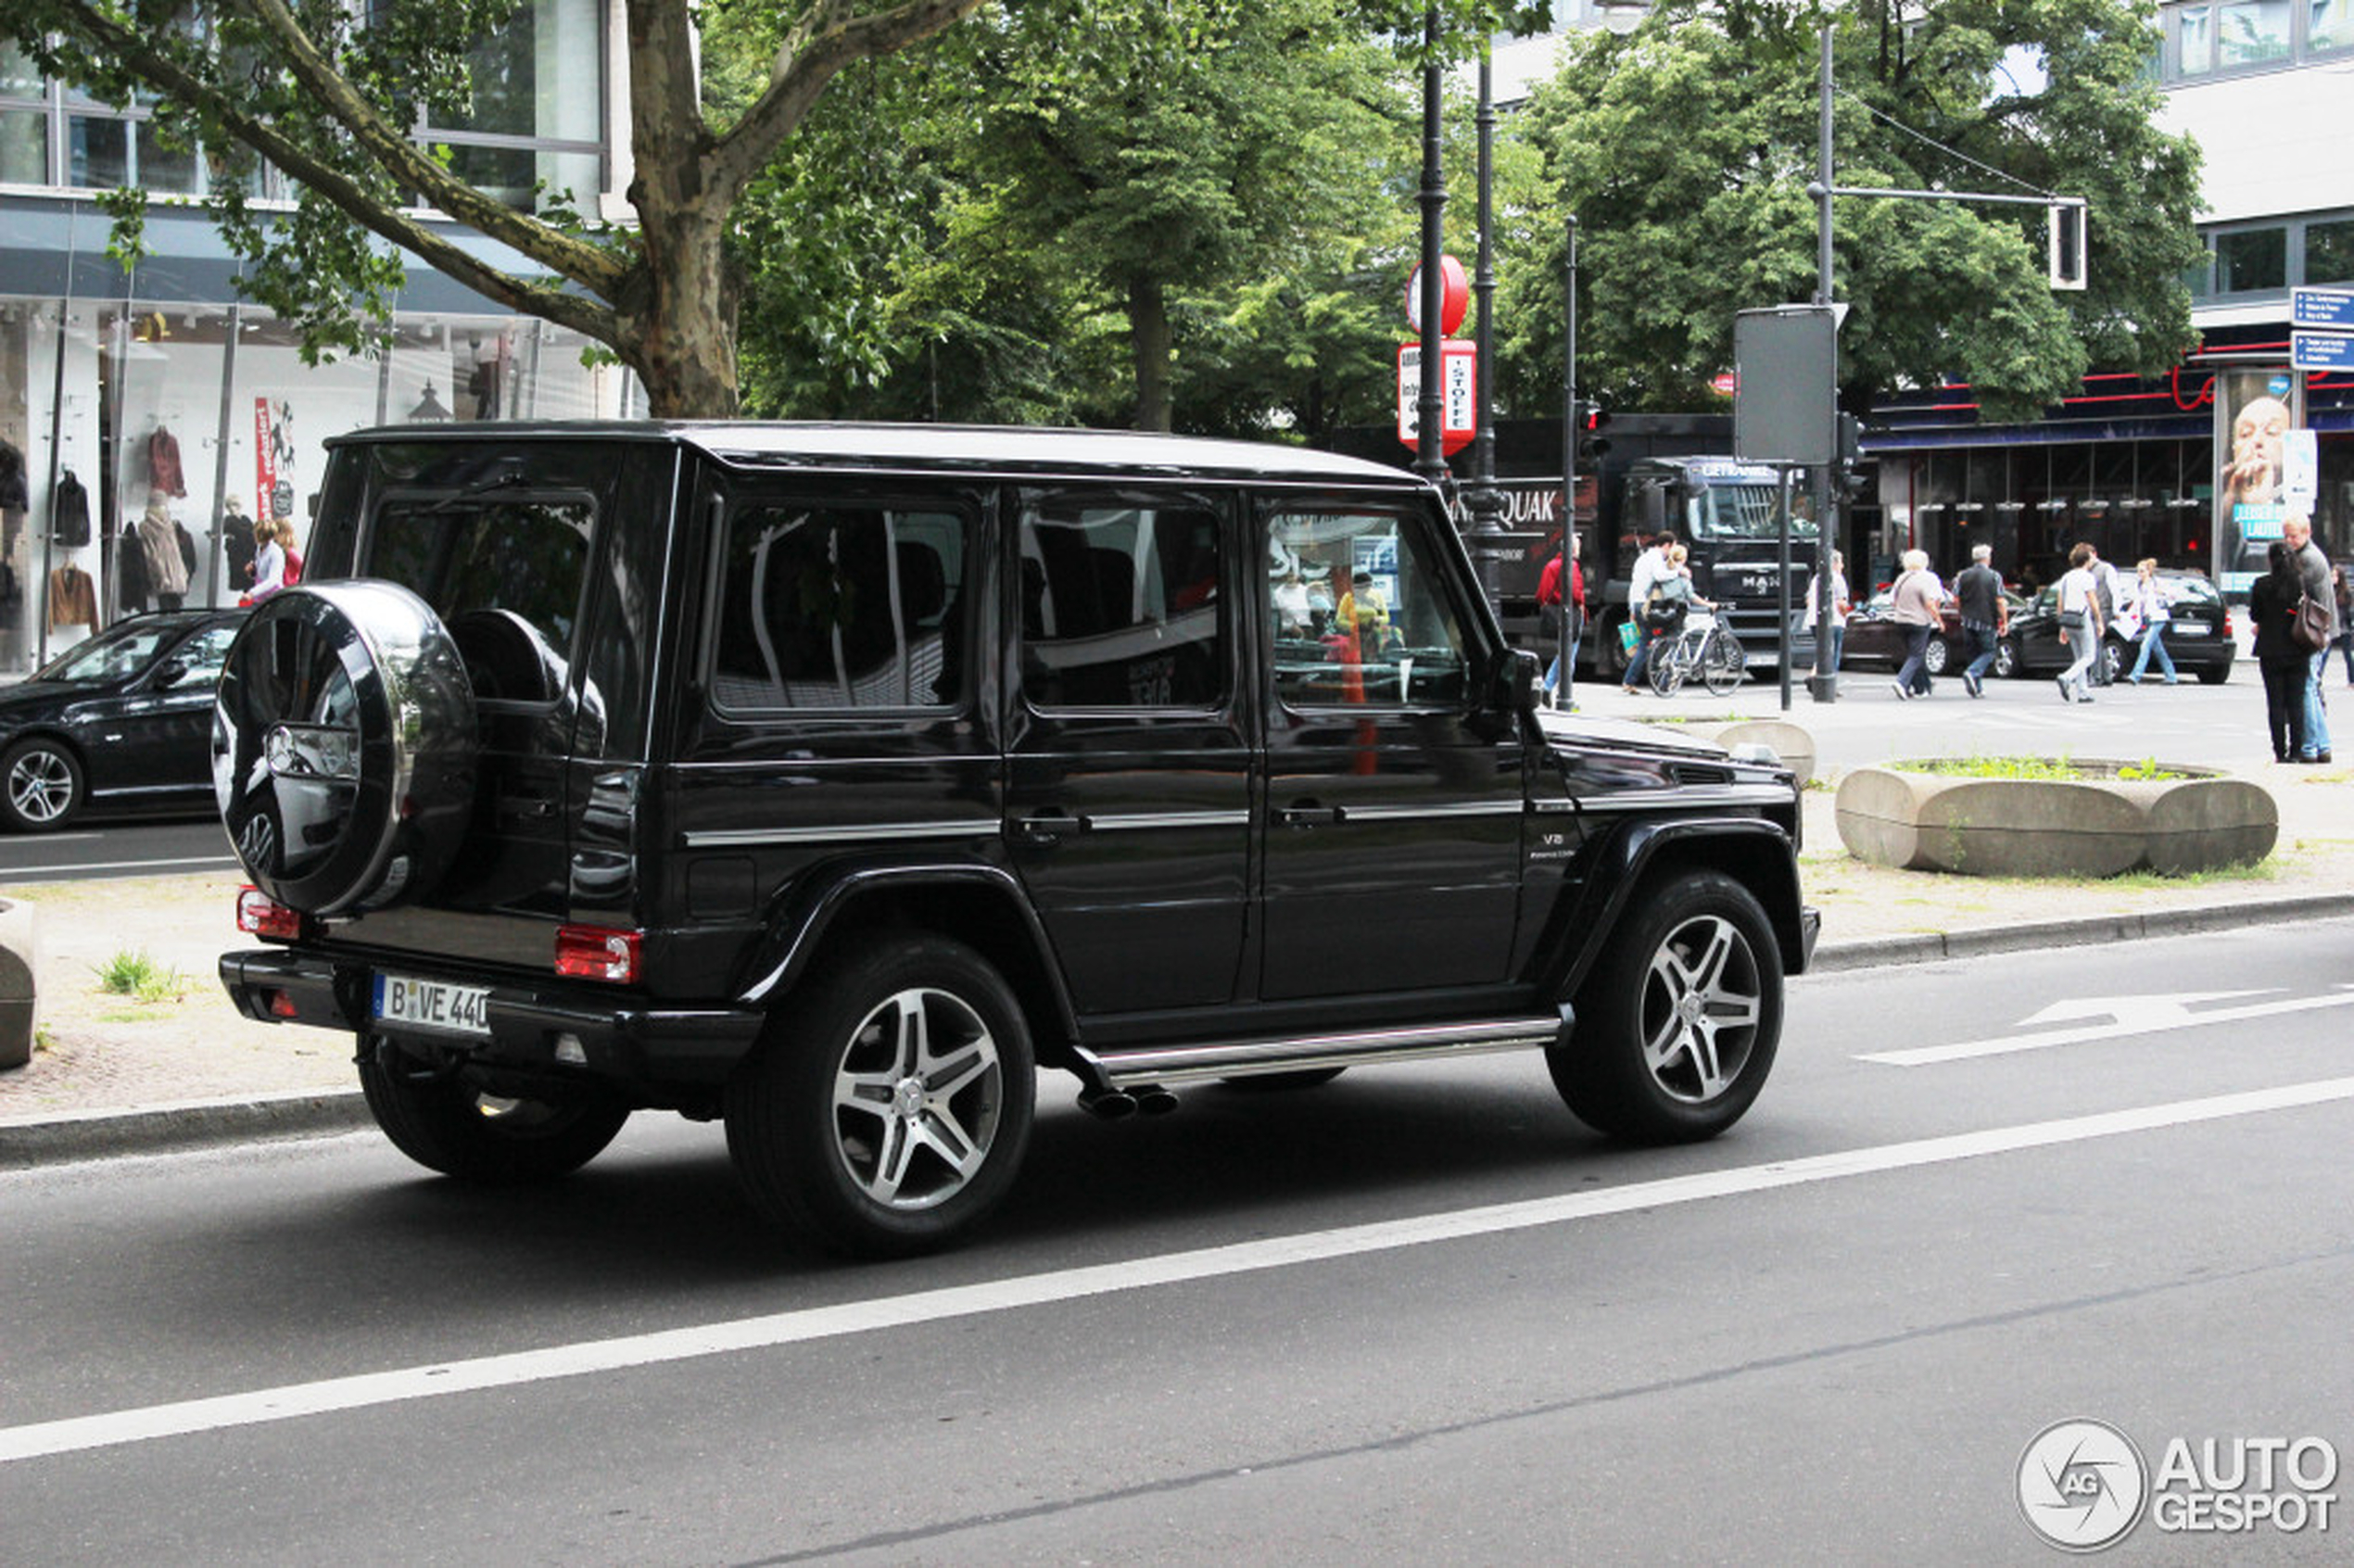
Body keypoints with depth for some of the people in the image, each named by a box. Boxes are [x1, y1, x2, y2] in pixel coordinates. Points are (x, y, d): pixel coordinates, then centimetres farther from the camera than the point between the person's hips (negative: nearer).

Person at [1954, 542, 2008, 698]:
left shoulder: (1964, 575, 3)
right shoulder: (1994, 577, -6)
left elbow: (1955, 599, 3)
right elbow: (2000, 602, -9)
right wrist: (2005, 622, -3)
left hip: (1968, 621, 4)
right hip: (1987, 621, -4)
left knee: (1974, 653, 13)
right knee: (1988, 652, 6)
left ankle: (1978, 688, 11)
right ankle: (1971, 673, -20)